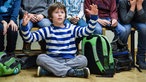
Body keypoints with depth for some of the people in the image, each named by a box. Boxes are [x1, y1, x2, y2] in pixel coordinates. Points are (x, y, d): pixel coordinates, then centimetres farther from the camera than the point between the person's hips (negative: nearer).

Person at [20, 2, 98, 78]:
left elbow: (87, 31, -1)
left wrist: (93, 17, -15)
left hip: (70, 60, 1)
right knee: (40, 58, -28)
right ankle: (72, 72, -33)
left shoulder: (71, 28, 9)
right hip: (53, 61, -1)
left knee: (83, 59, -26)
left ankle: (50, 70, -30)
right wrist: (25, 25, -18)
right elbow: (29, 38, -1)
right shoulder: (47, 30, 5)